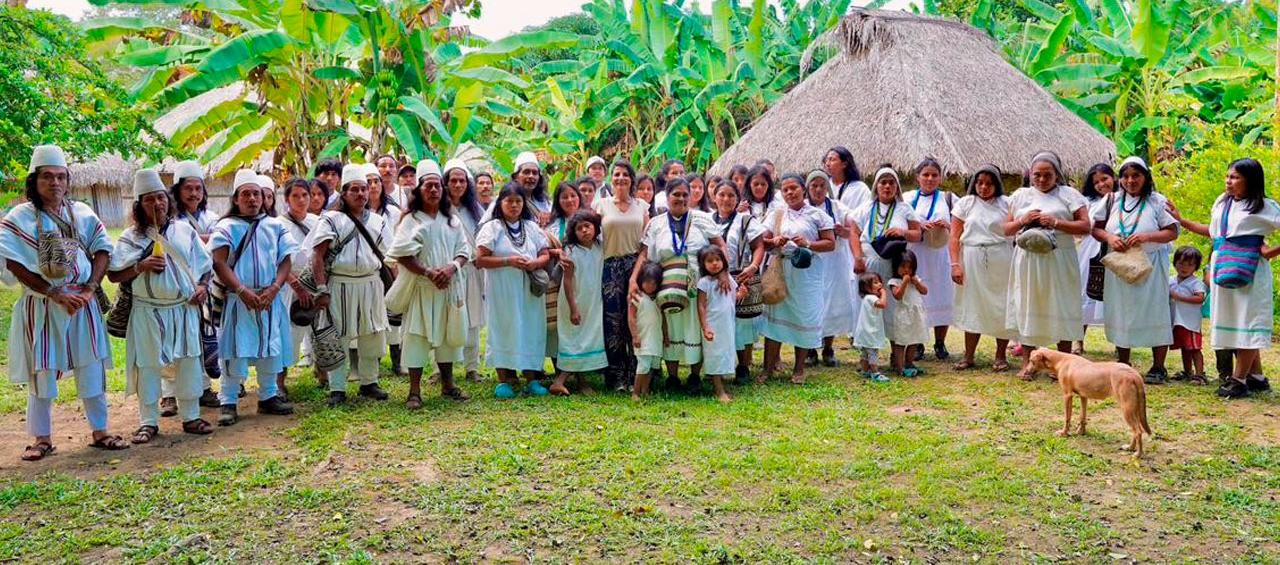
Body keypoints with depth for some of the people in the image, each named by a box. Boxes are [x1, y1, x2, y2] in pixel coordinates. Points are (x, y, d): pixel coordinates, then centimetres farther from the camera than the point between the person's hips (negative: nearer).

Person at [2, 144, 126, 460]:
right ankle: (42, 438, 18)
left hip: (83, 304, 3)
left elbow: (102, 250, 2)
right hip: (41, 306, -2)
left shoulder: (83, 213, 5)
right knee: (41, 372, 5)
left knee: (92, 368, 6)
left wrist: (89, 289, -11)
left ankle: (99, 431, 18)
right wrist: (56, 294, -17)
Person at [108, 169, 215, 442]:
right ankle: (148, 422, 14)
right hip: (148, 311, -2)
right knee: (148, 365, 3)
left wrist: (203, 287, -5)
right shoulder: (131, 237, 0)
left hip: (184, 309, 2)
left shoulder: (184, 230, 6)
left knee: (189, 362, 5)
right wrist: (141, 266, -16)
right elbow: (114, 275, -1)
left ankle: (191, 416, 17)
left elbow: (204, 265, 12)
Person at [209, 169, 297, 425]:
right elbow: (219, 263, -9)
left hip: (270, 298, 3)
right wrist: (242, 291, -17)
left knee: (270, 348, 9)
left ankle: (268, 396, 22)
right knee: (236, 350, -3)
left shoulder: (275, 225, 8)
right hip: (239, 299, -3)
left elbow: (286, 260, 3)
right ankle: (228, 402, 5)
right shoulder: (226, 227, -1)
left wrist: (274, 288, -11)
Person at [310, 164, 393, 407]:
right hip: (340, 285, -4)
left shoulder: (378, 221, 12)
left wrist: (390, 287, 6)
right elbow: (318, 256, -9)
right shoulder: (331, 220, -3)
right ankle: (337, 389, 9)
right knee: (338, 337, 1)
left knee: (372, 336, 10)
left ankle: (369, 382, 25)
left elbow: (385, 256, 14)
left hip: (371, 285, 4)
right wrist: (322, 290, -16)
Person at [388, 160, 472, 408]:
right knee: (418, 336, -4)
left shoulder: (452, 220, 11)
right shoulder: (411, 220, -2)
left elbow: (464, 251, 7)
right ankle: (414, 391, 1)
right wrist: (429, 272, -19)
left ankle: (447, 384, 25)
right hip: (421, 287, -4)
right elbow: (403, 255, -11)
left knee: (447, 334, 12)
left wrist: (451, 267, -13)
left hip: (450, 286, 5)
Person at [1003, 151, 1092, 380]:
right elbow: (1007, 229, 13)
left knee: (1061, 307, 1)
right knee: (1027, 307, 2)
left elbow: (1085, 226, -3)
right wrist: (1023, 220, -7)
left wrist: (1056, 223, -15)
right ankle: (1027, 363, 9)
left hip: (1058, 261, -2)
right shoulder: (1021, 195, 13)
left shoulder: (1069, 194, 4)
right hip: (1028, 261, 2)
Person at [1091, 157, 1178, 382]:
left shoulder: (1157, 201, -1)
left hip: (1150, 266, -3)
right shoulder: (1113, 201, 8)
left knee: (1154, 313, -2)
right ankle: (1122, 364, 20)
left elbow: (1172, 232, -5)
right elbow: (1096, 228, 8)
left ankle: (1158, 367, 8)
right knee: (1120, 313, 8)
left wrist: (1147, 237, -21)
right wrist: (1109, 237, -13)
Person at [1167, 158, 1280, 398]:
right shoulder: (1222, 202, 11)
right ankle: (1256, 377, 17)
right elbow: (1212, 231, 22)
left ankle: (1238, 379, 1)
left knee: (1247, 323, -1)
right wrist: (1181, 220, 20)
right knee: (1232, 323, 8)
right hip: (1223, 269, 6)